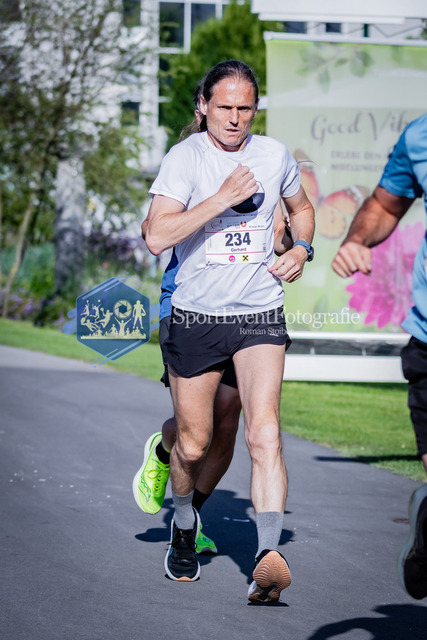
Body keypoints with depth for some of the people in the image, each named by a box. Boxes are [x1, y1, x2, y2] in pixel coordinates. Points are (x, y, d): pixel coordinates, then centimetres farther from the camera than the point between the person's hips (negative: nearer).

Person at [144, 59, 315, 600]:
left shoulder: (274, 155, 5)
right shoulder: (185, 157, -6)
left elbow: (300, 206, 26)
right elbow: (157, 236, -19)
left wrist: (301, 248, 6)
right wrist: (222, 197, -23)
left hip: (259, 317, 1)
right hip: (195, 319, -1)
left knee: (264, 434, -18)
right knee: (193, 444, 10)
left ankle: (268, 558, -27)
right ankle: (184, 525, 40)